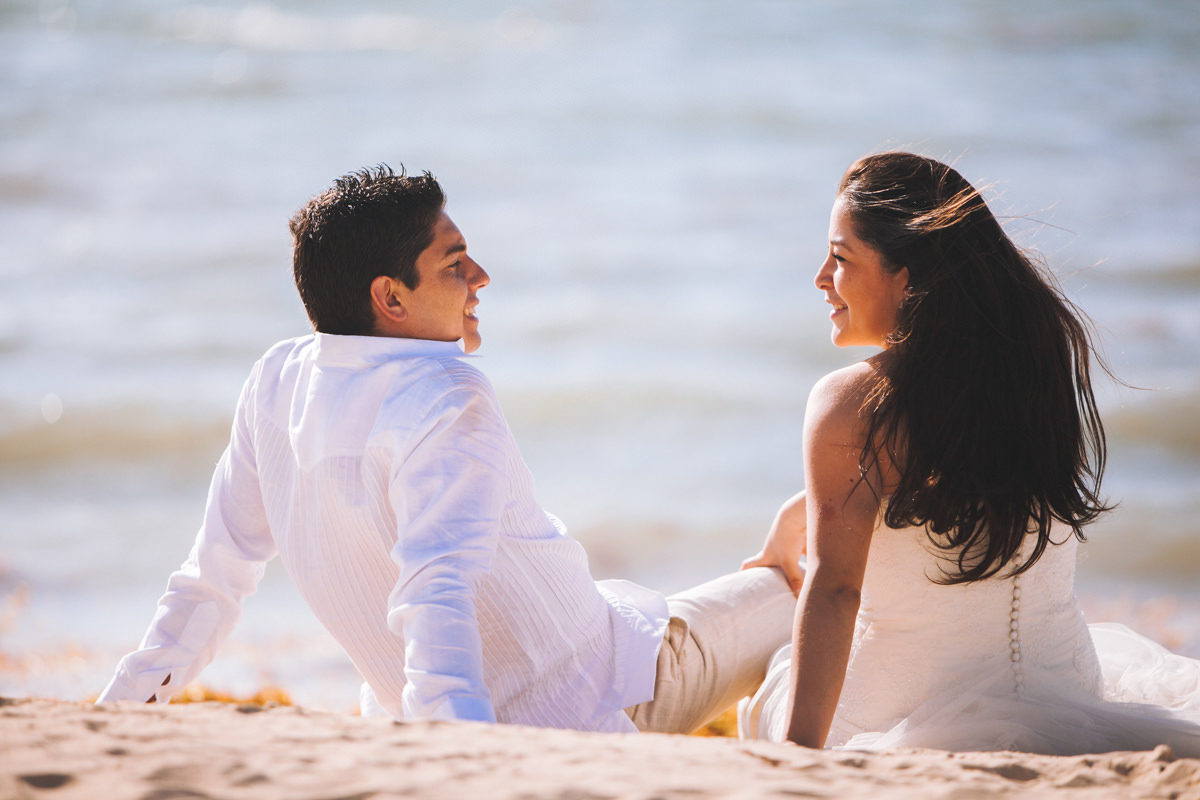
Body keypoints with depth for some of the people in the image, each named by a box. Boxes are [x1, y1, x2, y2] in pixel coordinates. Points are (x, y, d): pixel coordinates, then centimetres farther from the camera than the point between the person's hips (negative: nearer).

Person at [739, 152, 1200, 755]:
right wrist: (800, 514, 26)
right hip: (1063, 692, 6)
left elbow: (833, 588, -24)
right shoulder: (1050, 365, -2)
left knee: (767, 701, 30)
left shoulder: (850, 404, -20)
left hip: (903, 717, -5)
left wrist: (798, 752, -23)